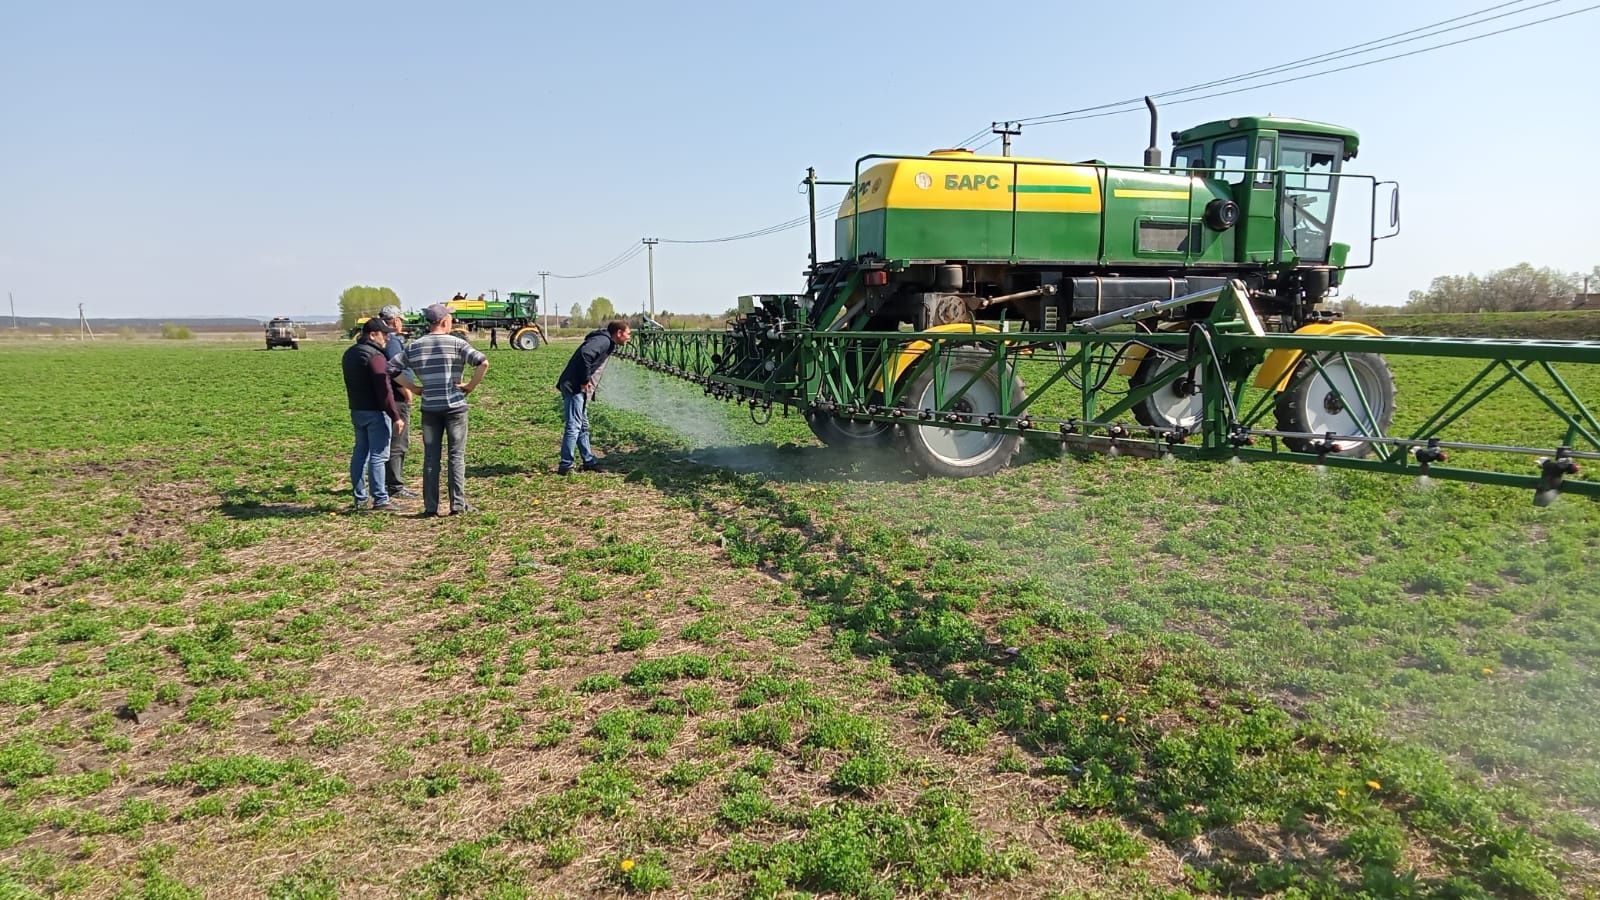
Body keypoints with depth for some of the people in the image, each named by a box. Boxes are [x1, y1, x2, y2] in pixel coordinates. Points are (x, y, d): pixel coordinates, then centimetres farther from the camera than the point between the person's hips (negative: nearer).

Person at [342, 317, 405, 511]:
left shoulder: (349, 354, 13)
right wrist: (395, 416, -19)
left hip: (356, 410, 9)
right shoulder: (374, 356, -17)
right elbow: (384, 389, -20)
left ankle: (360, 498, 18)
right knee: (378, 455, -6)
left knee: (360, 452, 14)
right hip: (375, 412, -9)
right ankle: (380, 500, -5)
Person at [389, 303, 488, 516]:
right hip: (455, 406, -3)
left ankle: (430, 506, 9)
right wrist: (472, 385, -8)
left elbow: (390, 369, 8)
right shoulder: (456, 343, -6)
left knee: (430, 457, 8)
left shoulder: (414, 347, 7)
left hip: (429, 408, 3)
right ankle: (458, 504, 2)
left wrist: (412, 387, 10)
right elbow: (483, 362, -19)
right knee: (456, 456, 3)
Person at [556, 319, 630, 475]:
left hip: (579, 388, 11)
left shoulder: (607, 343, 18)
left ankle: (589, 461, 26)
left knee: (583, 426, 17)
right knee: (573, 426, -9)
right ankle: (566, 466, -6)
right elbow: (585, 354, -29)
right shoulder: (603, 340, -13)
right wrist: (585, 380, -23)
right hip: (574, 387, -11)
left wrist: (588, 382, 9)